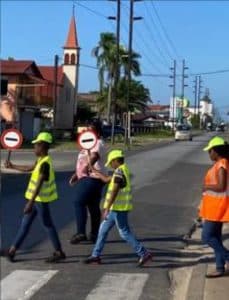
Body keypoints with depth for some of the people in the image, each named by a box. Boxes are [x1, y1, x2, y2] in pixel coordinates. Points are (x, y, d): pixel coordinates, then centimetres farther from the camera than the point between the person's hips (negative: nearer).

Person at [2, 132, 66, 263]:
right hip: (37, 199, 10)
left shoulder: (45, 163, -23)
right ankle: (13, 250, 21)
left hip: (41, 200, -10)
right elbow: (30, 168, 25)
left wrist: (30, 202, -28)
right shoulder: (41, 160, 7)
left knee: (48, 225, 1)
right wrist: (13, 166, 31)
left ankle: (59, 253, 12)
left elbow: (39, 185, -27)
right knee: (25, 224, 13)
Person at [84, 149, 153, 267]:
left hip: (118, 208, -10)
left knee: (125, 233, -5)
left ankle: (144, 253, -1)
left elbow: (114, 192, -24)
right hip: (117, 208, 10)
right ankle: (95, 255, 18)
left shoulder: (119, 172, -16)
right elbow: (107, 179, 27)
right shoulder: (123, 170, 14)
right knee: (103, 230, 13)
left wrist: (107, 208, -24)